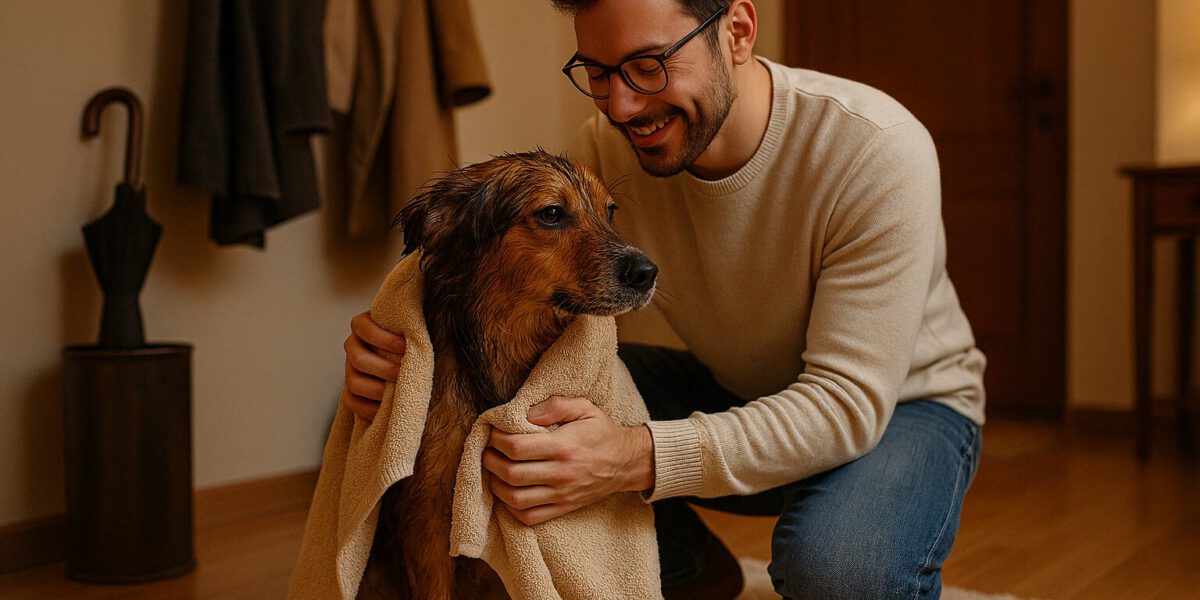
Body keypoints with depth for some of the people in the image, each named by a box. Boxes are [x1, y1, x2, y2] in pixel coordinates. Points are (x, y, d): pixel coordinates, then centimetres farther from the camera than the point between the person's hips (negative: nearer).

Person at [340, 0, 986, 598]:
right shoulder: (607, 148, -15)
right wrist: (406, 350, -38)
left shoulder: (875, 151, -29)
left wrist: (637, 459, -44)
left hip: (899, 403, -3)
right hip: (731, 393, 4)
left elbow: (847, 399, -32)